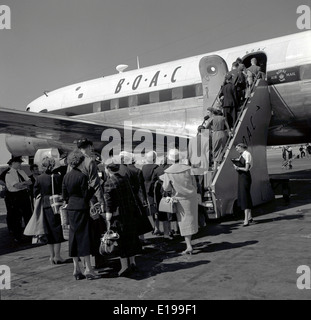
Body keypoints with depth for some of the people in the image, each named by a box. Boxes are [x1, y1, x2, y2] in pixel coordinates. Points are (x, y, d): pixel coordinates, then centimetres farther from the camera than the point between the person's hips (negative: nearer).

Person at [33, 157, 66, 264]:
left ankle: (52, 256, 19)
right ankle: (57, 256, 9)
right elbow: (62, 192, -7)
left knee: (49, 231, 12)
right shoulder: (57, 177, -11)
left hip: (45, 207, 3)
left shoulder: (39, 178, -2)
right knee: (57, 230, 6)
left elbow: (35, 194, 3)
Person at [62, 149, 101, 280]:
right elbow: (86, 195, -14)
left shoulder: (66, 176, 6)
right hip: (82, 208, -7)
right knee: (84, 236, -1)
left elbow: (64, 195, 10)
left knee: (74, 237, 11)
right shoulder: (82, 176, -15)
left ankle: (76, 269, 17)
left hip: (71, 209, 7)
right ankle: (88, 268, 3)